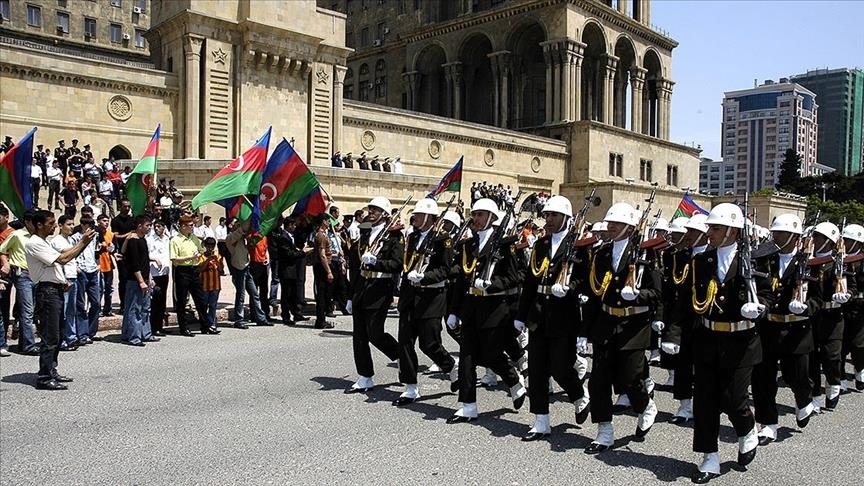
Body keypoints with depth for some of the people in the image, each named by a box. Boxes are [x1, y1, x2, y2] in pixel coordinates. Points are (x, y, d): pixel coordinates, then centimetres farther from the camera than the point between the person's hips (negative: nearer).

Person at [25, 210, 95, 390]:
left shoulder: (44, 242, 20)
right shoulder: (34, 244, -13)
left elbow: (59, 261, 22)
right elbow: (62, 259, -21)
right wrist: (82, 242, -15)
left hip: (56, 290, 10)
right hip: (47, 291, -10)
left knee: (57, 335, 15)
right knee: (50, 337, -9)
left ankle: (51, 371, 23)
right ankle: (44, 378, -4)